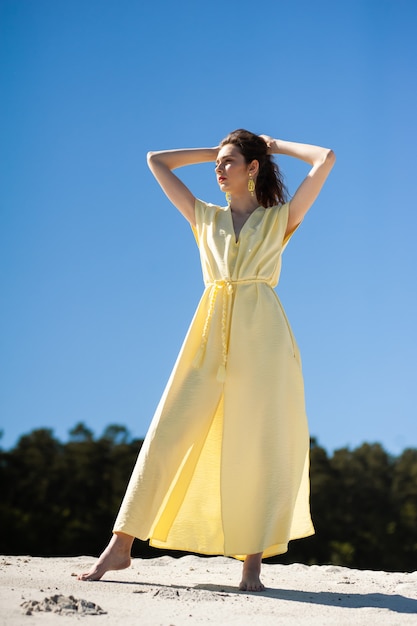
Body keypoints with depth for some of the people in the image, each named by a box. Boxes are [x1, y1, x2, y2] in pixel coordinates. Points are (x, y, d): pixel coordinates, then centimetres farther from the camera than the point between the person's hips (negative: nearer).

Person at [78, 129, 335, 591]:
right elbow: (156, 161, 25)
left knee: (260, 444, -5)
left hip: (262, 334, -2)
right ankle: (120, 546, -4)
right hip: (211, 332, 3)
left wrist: (275, 146, 16)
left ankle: (252, 562, -2)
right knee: (169, 432, -4)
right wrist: (212, 153, 26)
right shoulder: (205, 217, 19)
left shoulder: (280, 218, 11)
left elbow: (326, 159, 3)